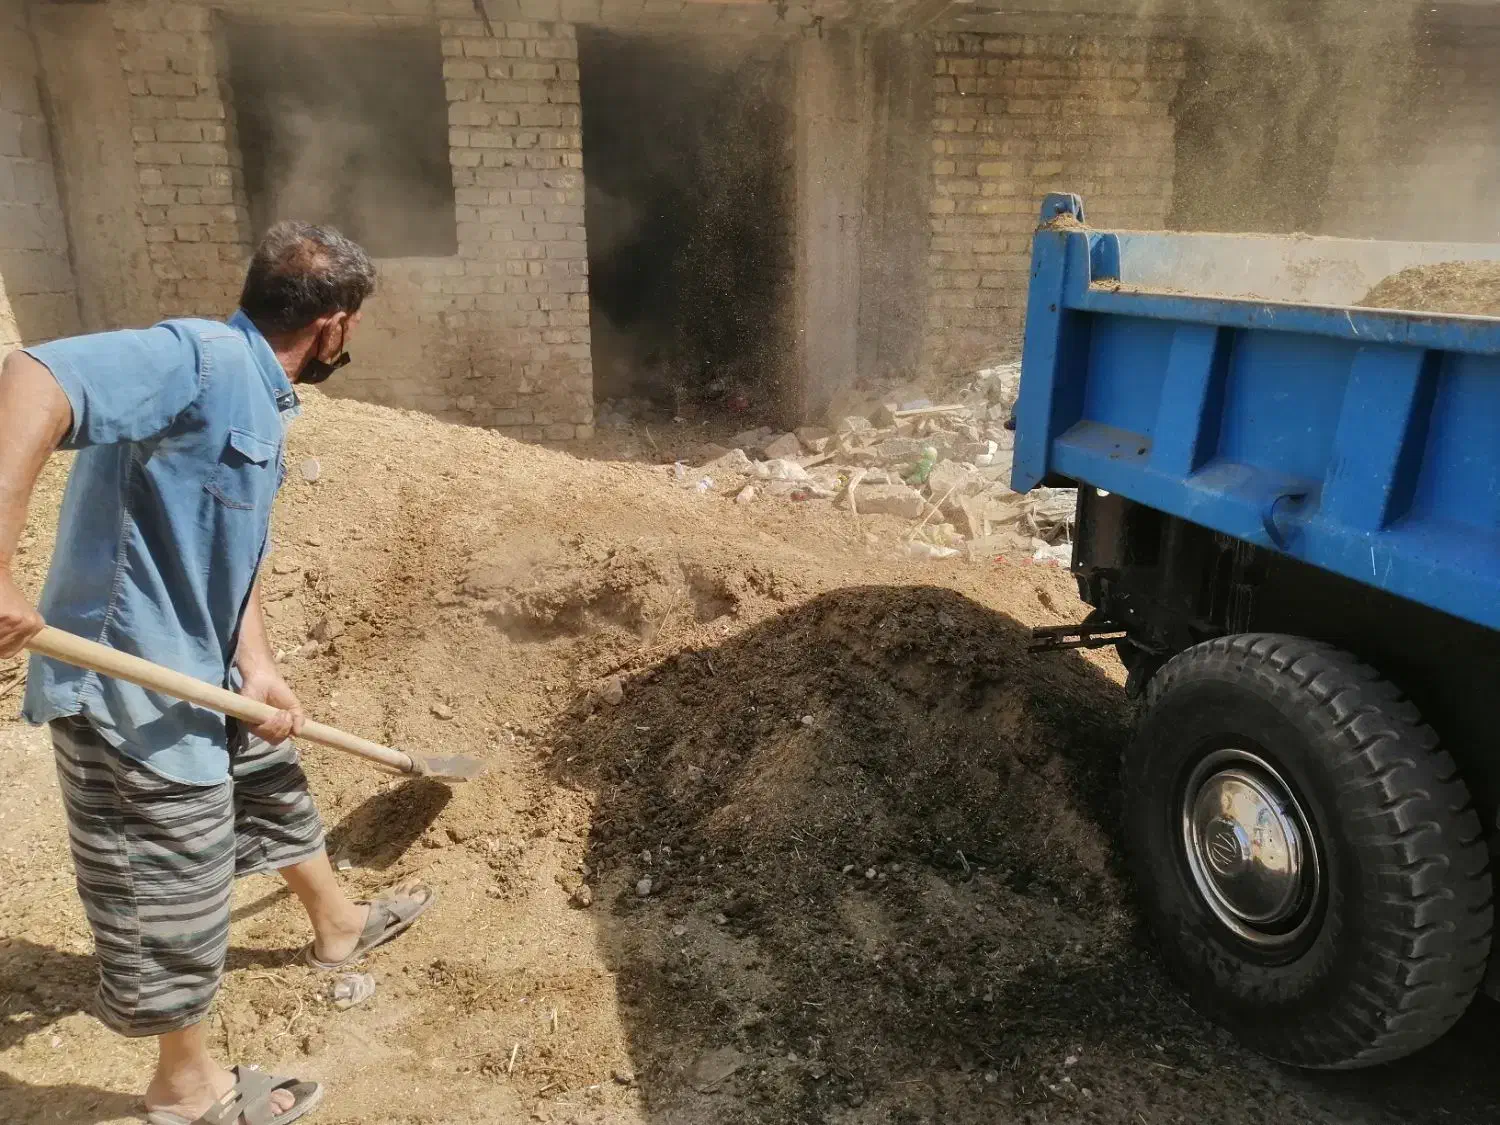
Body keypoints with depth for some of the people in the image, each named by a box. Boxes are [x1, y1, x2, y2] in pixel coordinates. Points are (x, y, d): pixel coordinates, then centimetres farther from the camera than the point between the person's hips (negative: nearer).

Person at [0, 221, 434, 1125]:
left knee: (276, 787, 29)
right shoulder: (201, 358, -23)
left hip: (205, 672, 10)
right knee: (173, 900, 8)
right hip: (128, 687, -10)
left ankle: (339, 924, 56)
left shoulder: (263, 400, 7)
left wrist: (257, 667, -1)